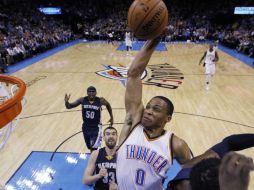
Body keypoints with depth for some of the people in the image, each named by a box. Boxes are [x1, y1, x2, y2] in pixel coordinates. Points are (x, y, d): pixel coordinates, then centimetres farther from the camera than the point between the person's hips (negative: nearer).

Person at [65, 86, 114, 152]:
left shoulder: (100, 100, -15)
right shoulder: (82, 100, -10)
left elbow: (108, 105, 6)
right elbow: (69, 106, -7)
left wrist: (111, 117, 10)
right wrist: (66, 101, -30)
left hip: (96, 127, -3)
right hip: (86, 127, 3)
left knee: (94, 148, -13)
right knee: (90, 147, 19)